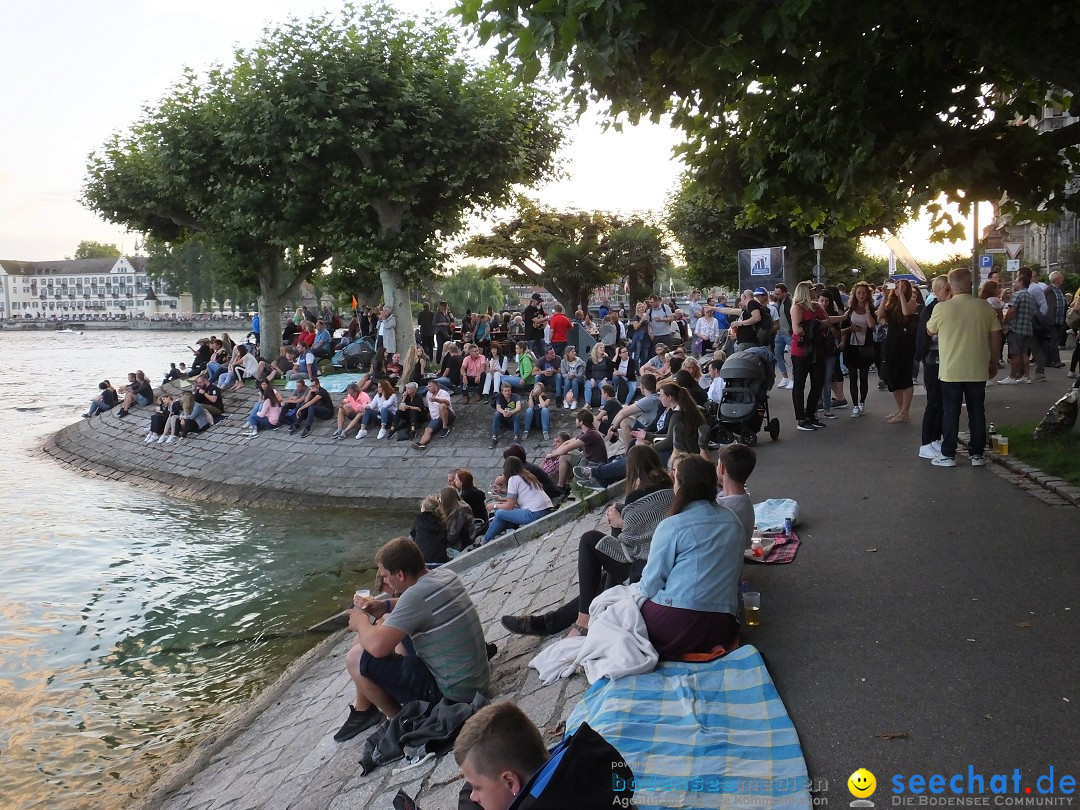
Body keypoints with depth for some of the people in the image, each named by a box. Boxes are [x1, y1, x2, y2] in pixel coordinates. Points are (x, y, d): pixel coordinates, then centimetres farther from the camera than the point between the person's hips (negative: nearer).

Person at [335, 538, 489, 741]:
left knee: (356, 658, -10)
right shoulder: (445, 575, 0)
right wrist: (384, 605, 7)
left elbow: (376, 646, -29)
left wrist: (361, 622, -7)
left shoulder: (416, 594, -26)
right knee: (387, 623, 19)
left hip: (453, 694, -9)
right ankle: (363, 709, 26)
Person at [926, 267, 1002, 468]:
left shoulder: (942, 308, -10)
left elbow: (930, 330, 6)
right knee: (977, 411, 10)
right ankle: (977, 454, 15)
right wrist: (993, 362, 15)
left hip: (950, 371, -2)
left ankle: (948, 455, 9)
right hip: (978, 370, 2)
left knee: (950, 413, 6)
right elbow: (996, 336, 4)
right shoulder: (985, 308, -2)